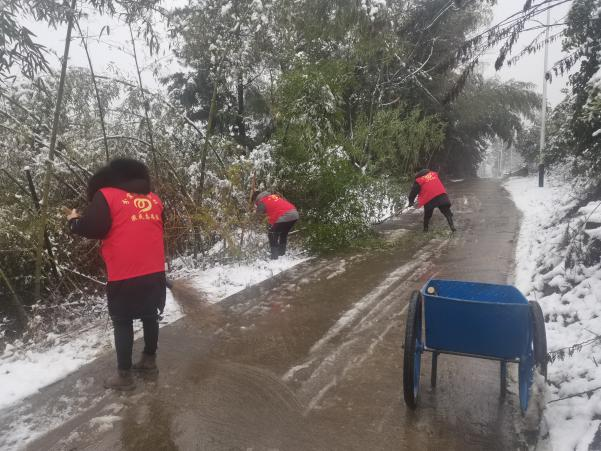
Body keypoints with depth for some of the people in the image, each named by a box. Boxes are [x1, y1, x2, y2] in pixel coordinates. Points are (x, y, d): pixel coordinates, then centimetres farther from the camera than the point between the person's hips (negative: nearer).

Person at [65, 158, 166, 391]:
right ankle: (149, 360, 33)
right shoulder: (153, 198, 11)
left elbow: (93, 229, -12)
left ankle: (124, 375, 16)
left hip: (125, 275, -5)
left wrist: (74, 220, 8)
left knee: (123, 324, 7)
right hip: (155, 271, 5)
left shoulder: (106, 194, -5)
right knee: (150, 316, 19)